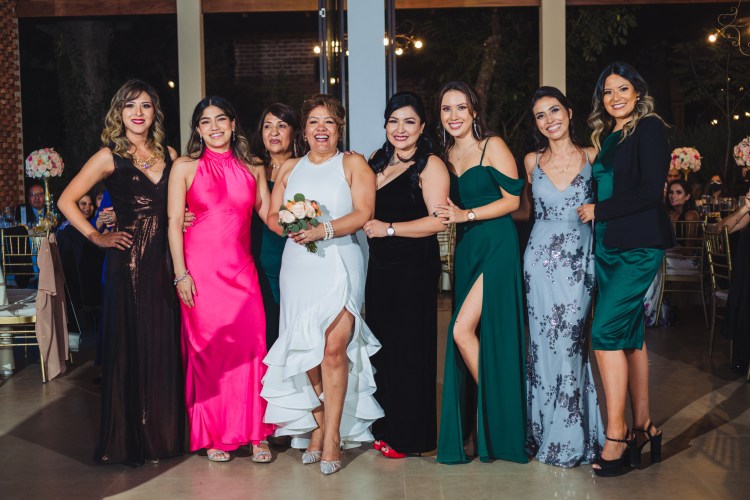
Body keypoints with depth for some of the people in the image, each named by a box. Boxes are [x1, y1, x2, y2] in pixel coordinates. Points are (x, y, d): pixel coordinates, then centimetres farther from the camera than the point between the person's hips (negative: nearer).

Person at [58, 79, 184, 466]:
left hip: (164, 262, 4)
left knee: (164, 346, 7)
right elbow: (66, 201, -2)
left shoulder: (169, 155, 11)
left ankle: (162, 433, 19)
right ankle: (127, 441, 13)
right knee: (129, 347, 1)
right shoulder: (109, 157, -2)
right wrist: (99, 239, -5)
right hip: (127, 263, -4)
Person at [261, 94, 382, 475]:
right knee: (307, 352, 2)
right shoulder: (290, 168, 19)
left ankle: (332, 435, -5)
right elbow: (272, 215, 15)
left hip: (339, 265, -3)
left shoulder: (353, 164, 7)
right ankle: (318, 427, 15)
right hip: (297, 268, 4)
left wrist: (323, 230, -18)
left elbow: (363, 214, -5)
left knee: (334, 348, -14)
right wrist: (290, 228, -7)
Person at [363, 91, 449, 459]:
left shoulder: (429, 165, -8)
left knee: (409, 346, 0)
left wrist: (389, 229, -15)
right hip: (380, 264, 7)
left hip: (415, 267, -7)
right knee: (382, 345, 9)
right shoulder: (378, 162, 14)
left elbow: (438, 221, -18)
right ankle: (387, 426, 22)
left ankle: (410, 435, 12)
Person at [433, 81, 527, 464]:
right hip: (465, 250, 7)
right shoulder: (445, 156, 13)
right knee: (467, 334, 4)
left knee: (462, 330, -13)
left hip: (496, 247, -7)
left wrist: (466, 214, -15)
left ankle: (498, 418, 3)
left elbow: (513, 199, -9)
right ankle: (490, 415, 16)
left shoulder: (492, 146, -5)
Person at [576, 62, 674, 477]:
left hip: (638, 247, -8)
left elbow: (651, 190, -14)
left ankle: (616, 436, -9)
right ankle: (643, 428, 16)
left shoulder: (649, 128, -5)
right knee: (629, 335, 9)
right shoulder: (606, 137, 18)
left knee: (605, 331, -15)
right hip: (608, 247, 8)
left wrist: (598, 210, -9)